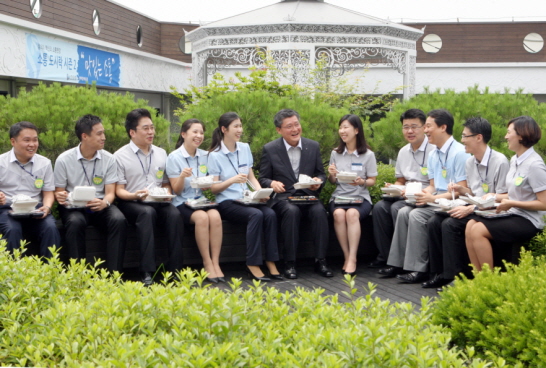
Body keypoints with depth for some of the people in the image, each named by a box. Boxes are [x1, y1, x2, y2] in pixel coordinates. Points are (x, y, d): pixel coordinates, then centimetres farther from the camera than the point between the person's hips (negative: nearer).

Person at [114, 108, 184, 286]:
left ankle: (175, 270, -29)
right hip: (131, 204, -4)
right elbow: (119, 191, 0)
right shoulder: (120, 156, 3)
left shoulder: (161, 153, 19)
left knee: (174, 214, -30)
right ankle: (147, 274, -42)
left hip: (158, 203, 4)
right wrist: (135, 195, -20)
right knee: (148, 212, -37)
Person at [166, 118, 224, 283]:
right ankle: (207, 264, -26)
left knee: (215, 215, -31)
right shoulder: (174, 157, -1)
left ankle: (215, 263, -28)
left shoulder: (205, 156, 12)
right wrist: (182, 176, -23)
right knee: (202, 217, -34)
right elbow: (177, 190, -3)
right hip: (182, 203, -4)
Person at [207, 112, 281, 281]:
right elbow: (214, 188, -4)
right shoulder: (215, 155, -2)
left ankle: (271, 263, -22)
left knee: (270, 213, -25)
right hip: (227, 202, -5)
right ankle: (253, 266, -28)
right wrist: (232, 180, -21)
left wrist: (260, 191, -4)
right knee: (256, 215, -32)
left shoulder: (245, 148, 14)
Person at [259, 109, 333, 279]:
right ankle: (289, 263, -28)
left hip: (308, 195, 2)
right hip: (282, 197, -2)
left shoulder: (313, 146, 9)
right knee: (291, 211, -36)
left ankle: (320, 261, -22)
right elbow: (263, 179, 6)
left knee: (319, 211, -31)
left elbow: (321, 174, 15)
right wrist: (272, 183, -18)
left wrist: (319, 181, -9)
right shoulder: (270, 149, 3)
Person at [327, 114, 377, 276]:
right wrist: (331, 175, -8)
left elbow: (372, 181, 6)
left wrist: (362, 182, -16)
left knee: (352, 213, -36)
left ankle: (352, 259, -35)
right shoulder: (335, 153, 11)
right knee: (338, 214, -33)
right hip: (339, 196, 2)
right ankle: (347, 257, -24)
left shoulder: (368, 155, 3)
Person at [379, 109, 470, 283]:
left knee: (417, 215, -25)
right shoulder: (433, 154, 16)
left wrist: (433, 198, -21)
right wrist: (418, 193, -1)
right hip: (436, 199, 9)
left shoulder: (459, 153, -12)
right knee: (404, 212, -10)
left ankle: (419, 269, -20)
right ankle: (397, 264, -8)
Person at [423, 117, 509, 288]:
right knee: (434, 222, -11)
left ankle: (455, 276, -17)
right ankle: (439, 273, -6)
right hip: (473, 209, 8)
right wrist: (461, 190, -1)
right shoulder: (470, 162, 11)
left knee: (450, 224, -27)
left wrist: (469, 209, -22)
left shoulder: (499, 161, -15)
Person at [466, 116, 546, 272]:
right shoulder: (514, 160, 11)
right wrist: (495, 197, 4)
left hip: (529, 222, -8)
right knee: (470, 225, -10)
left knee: (478, 231, -20)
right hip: (513, 216, 8)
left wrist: (512, 203, -16)